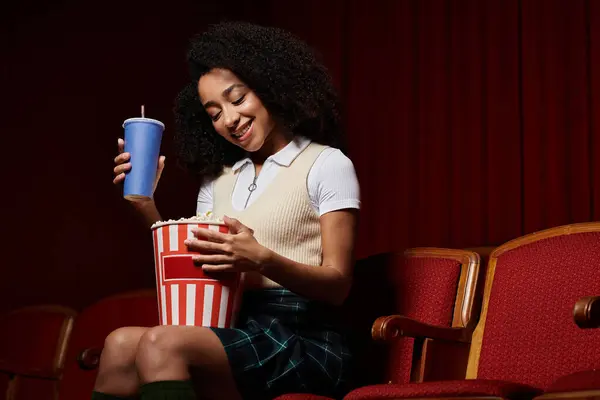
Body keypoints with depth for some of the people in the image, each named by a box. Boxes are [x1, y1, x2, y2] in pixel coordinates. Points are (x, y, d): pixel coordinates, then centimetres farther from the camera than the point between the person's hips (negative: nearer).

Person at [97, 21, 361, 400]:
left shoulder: (327, 165, 1)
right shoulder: (219, 177, 20)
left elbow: (338, 284, -6)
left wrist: (261, 261, -24)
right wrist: (146, 206, 3)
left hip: (302, 340, -6)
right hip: (235, 331, 6)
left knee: (162, 344, -31)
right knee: (121, 344, -24)